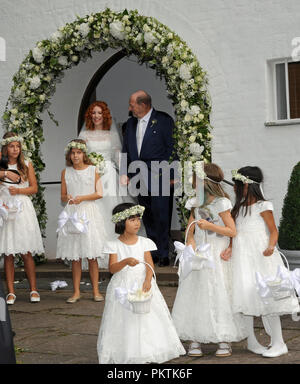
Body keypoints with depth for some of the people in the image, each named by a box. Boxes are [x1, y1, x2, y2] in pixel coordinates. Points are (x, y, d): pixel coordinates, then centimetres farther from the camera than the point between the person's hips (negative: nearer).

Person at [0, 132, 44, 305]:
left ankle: (34, 290, 6)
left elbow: (34, 188, 7)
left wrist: (18, 190, -7)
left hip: (23, 209, 0)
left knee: (27, 253, -1)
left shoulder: (27, 164, 10)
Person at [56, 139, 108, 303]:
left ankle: (96, 291, 5)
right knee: (75, 257, 2)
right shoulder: (66, 172, 8)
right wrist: (67, 198, -12)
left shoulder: (92, 170, 3)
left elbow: (99, 193, -1)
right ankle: (76, 292, 8)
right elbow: (63, 196, 11)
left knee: (92, 255, -2)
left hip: (89, 212, -2)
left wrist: (82, 198, -13)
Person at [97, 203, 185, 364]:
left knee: (146, 319, -1)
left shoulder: (144, 242, 3)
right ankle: (124, 355, 9)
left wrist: (147, 280, -23)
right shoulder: (114, 245, -2)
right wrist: (126, 261, -31)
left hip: (142, 283, 2)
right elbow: (112, 268, -11)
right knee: (123, 321, -1)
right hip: (122, 287, -2)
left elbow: (150, 264, -5)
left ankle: (145, 352, 9)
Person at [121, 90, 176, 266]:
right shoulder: (131, 123, 14)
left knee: (161, 217, -4)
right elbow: (126, 149, 18)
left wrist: (171, 176, -8)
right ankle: (154, 253, 17)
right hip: (139, 179, 6)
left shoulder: (164, 120, -5)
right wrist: (124, 173, 9)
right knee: (147, 218, 9)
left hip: (158, 177, -6)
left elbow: (172, 148, -5)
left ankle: (164, 254, 5)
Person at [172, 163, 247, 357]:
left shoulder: (221, 203, -9)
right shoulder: (196, 201, 8)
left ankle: (225, 341, 6)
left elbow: (232, 231, -9)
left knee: (219, 294, -4)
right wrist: (190, 240, -10)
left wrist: (209, 226, -18)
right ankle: (195, 340, 8)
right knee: (193, 295, 2)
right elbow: (191, 225, 10)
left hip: (217, 256, -6)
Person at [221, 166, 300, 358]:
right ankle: (251, 341, 18)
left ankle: (279, 344, 1)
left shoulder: (263, 206, -7)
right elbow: (235, 233, 12)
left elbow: (274, 231, -7)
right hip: (242, 258, 7)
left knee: (266, 298, -6)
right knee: (246, 297, 7)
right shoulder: (239, 208, 13)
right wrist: (230, 248, -6)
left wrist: (271, 246, -26)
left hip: (261, 258, -7)